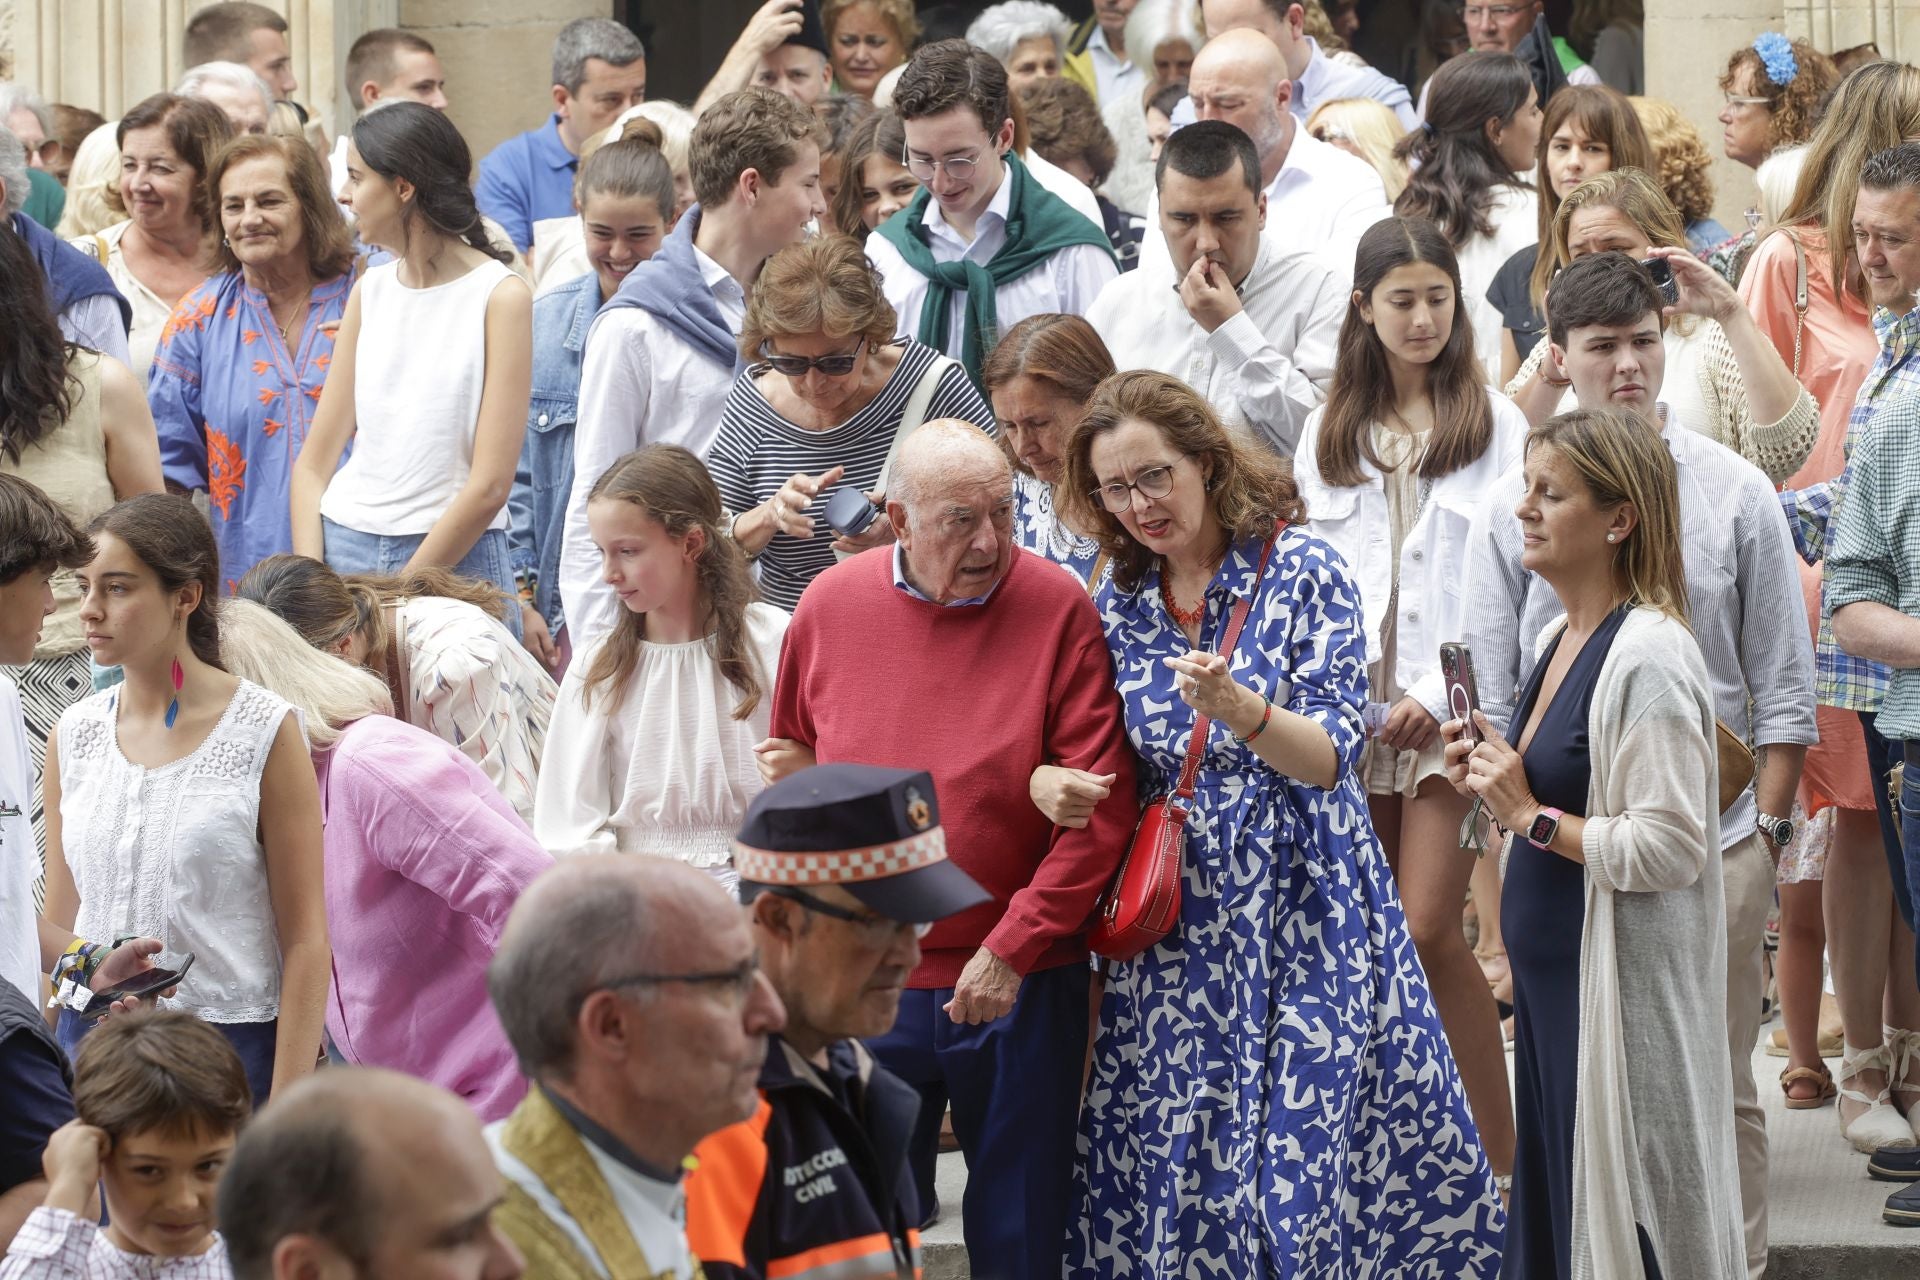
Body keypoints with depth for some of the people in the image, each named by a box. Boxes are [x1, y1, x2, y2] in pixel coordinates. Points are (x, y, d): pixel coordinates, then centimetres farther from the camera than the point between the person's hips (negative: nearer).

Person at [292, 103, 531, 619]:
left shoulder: (500, 298, -7)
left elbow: (490, 484, -12)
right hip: (345, 547, 5)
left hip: (454, 558, -4)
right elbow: (314, 462, 8)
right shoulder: (371, 291, 10)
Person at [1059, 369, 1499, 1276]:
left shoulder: (1300, 574, -5)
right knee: (1169, 1163, 2)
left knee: (1312, 1143, -7)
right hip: (1177, 921, 4)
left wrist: (1239, 709, -30)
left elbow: (1329, 758, -13)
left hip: (1301, 910, -4)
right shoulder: (1119, 607, 9)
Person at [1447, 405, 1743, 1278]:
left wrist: (1532, 815, -18)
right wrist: (1494, 778, 7)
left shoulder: (1648, 657, -18)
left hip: (1622, 997, -10)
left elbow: (1668, 847, -23)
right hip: (1552, 978, 10)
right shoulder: (1561, 640, 12)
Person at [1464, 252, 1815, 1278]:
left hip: (1714, 844, -1)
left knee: (1713, 1088, 2)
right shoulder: (1514, 508, 5)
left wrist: (1767, 826, -1)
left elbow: (1781, 686, 5)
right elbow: (1494, 694, 8)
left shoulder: (1734, 493, 4)